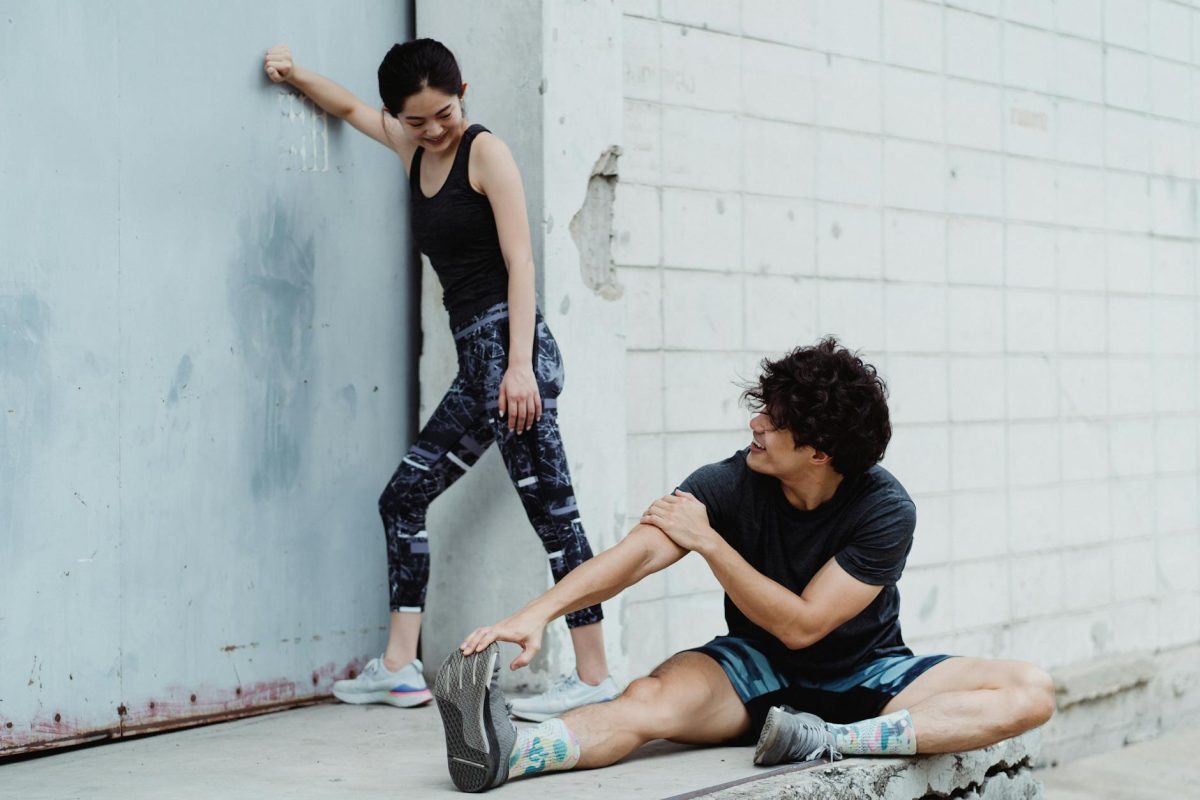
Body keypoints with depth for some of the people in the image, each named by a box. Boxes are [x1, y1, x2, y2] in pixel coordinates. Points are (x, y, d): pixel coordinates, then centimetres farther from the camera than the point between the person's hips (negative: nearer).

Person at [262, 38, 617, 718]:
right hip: (475, 359, 9)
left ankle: (595, 675, -9)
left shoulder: (486, 152, -4)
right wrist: (295, 75, 21)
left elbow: (520, 262, -11)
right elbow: (352, 109, 36)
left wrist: (520, 365, -19)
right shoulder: (413, 147, 16)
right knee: (405, 497, 11)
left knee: (551, 509, -10)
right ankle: (399, 669, 15)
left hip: (508, 345, -9)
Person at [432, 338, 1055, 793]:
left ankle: (835, 742, -40)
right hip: (758, 672, 1)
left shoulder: (885, 512, -18)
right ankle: (504, 754, -58)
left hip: (866, 678, 0)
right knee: (650, 700, -31)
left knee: (1031, 692, -24)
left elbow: (801, 624, -21)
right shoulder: (731, 485, -13)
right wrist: (537, 613, -40)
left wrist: (707, 541, -23)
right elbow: (637, 555, -24)